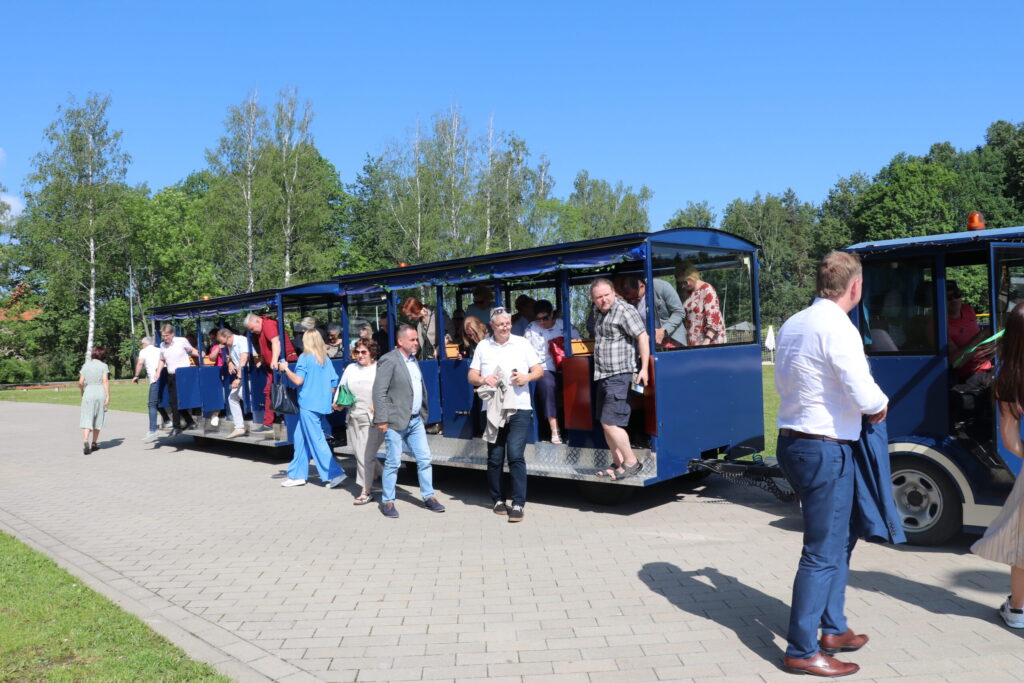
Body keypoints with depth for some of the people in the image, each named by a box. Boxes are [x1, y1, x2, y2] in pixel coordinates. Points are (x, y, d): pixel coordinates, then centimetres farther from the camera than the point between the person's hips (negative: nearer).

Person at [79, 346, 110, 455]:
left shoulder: (86, 365, 7)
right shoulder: (103, 366, 0)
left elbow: (80, 382, 4)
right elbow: (105, 381, -9)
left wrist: (82, 391, 23)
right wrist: (108, 396, -10)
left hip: (88, 393, 1)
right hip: (100, 393, -1)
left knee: (87, 419, -3)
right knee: (98, 419, 12)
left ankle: (85, 441, -24)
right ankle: (94, 443, 19)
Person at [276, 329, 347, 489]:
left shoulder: (305, 358, -9)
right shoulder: (326, 359, 9)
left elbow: (298, 380, -16)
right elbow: (333, 383, 8)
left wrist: (285, 368, -2)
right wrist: (326, 399, 20)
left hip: (308, 404, -7)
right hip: (322, 405, 7)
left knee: (316, 440, -4)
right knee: (301, 438, 15)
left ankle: (335, 474, -8)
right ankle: (297, 475, 20)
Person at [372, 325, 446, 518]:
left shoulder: (414, 360, 13)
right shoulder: (389, 360, -12)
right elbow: (379, 392, -15)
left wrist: (423, 413, 14)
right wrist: (381, 420, -18)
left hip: (416, 420, 7)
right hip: (396, 421, -7)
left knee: (424, 459, 8)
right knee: (393, 462, 1)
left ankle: (429, 497, 19)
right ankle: (387, 502, 14)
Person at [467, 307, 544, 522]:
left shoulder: (521, 343, 5)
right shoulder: (483, 346, 9)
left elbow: (539, 370, 6)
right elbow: (471, 375, 9)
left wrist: (527, 377, -15)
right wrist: (483, 380, -12)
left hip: (519, 409, -2)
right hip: (492, 409, 2)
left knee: (516, 456, -10)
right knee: (494, 458, 8)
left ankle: (518, 504, -5)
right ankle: (498, 499, 23)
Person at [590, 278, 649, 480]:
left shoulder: (624, 310, -11)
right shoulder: (598, 311, 14)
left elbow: (642, 337, -15)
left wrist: (644, 368, -20)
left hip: (620, 375, -9)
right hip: (603, 376, 9)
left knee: (610, 423, -12)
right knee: (606, 425, 11)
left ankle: (631, 462, 0)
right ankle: (618, 463, 21)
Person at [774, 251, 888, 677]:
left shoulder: (793, 325, 10)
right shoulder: (838, 328, -17)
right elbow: (865, 397, -19)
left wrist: (818, 394, 11)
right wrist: (881, 405, 1)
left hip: (794, 444, 9)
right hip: (825, 450, -9)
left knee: (840, 538, 22)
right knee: (823, 552, 1)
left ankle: (833, 630, 33)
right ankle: (802, 651, 11)